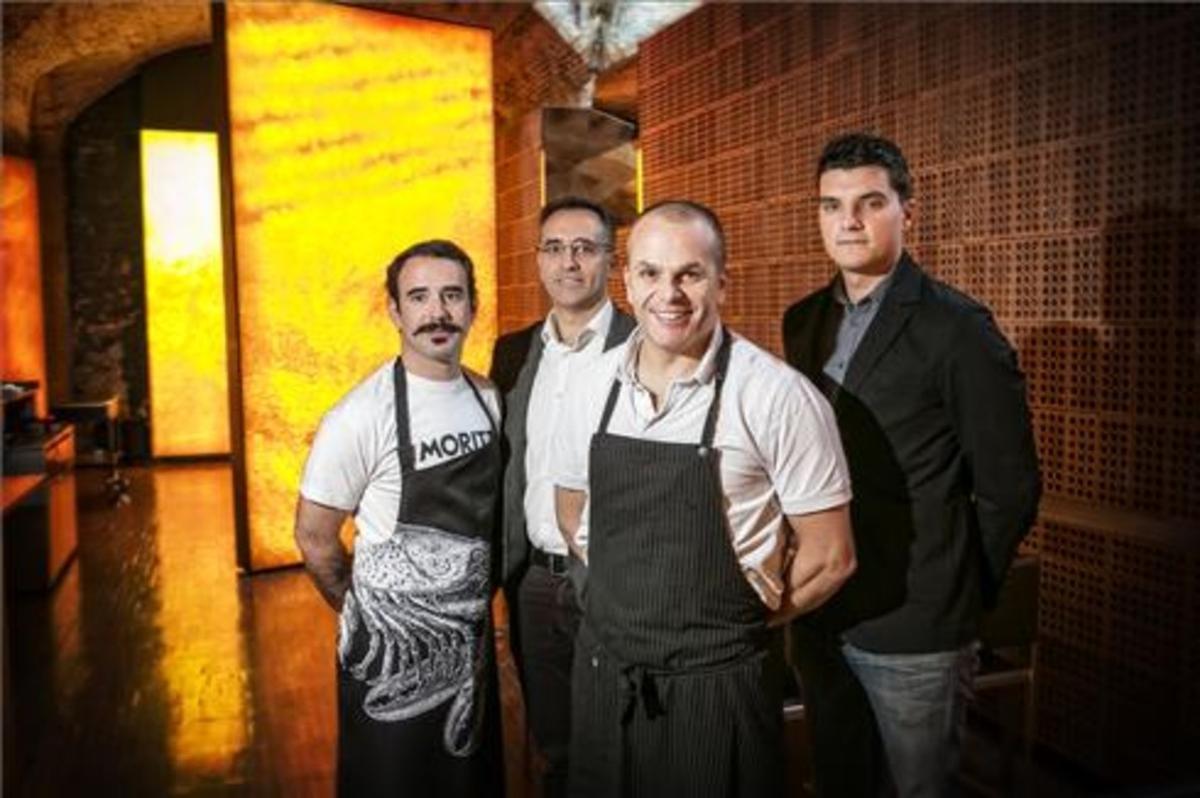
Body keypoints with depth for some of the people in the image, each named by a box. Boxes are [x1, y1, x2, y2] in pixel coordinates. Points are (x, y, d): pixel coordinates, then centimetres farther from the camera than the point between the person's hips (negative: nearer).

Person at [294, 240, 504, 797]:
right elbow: (314, 536, -10)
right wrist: (368, 617, 2)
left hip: (473, 641, 6)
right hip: (392, 651, -5)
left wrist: (472, 603, 12)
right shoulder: (362, 416, -19)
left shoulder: (490, 400, -1)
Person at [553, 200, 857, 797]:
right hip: (601, 671, 5)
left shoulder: (778, 397, -15)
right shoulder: (595, 387, -1)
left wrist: (733, 625, 1)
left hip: (717, 685, -4)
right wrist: (631, 601, 6)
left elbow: (830, 556, -8)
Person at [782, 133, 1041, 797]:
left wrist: (961, 594, -3)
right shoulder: (803, 320, 5)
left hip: (914, 625, -5)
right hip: (818, 611, 6)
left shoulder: (957, 327, -13)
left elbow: (1010, 487, -10)